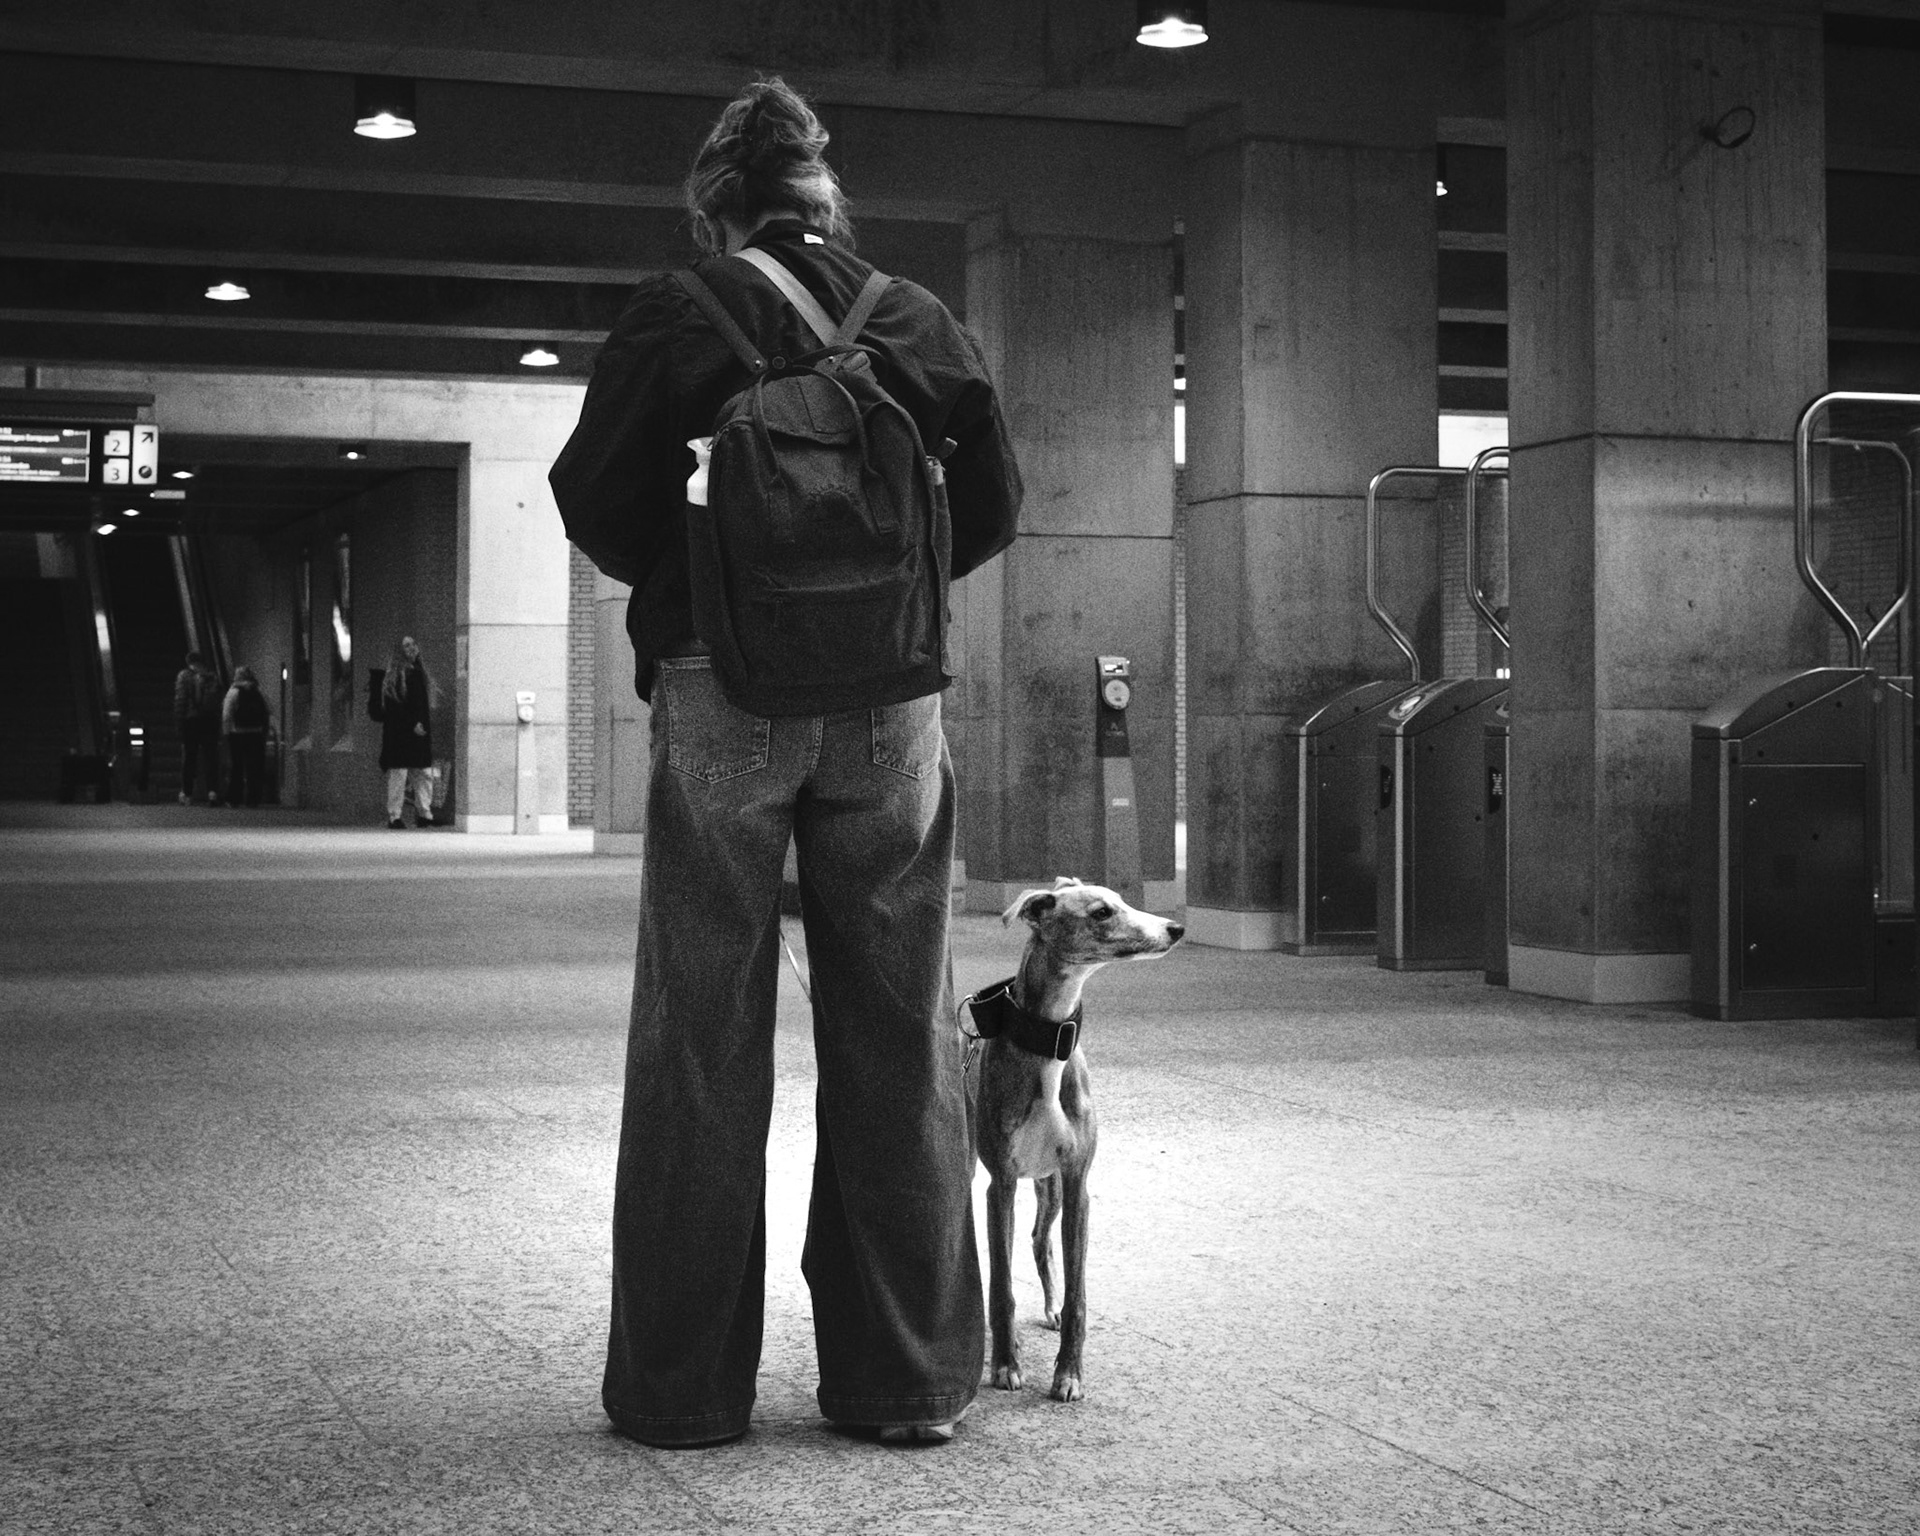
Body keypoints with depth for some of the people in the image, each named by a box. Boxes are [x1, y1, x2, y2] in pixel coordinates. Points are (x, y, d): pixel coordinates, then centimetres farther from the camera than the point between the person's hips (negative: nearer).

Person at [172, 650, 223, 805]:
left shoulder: (184, 675, -1)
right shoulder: (212, 676, 8)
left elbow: (179, 699, -7)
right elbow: (218, 701, 5)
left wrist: (178, 719, -5)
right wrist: (217, 720, 8)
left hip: (190, 720, -2)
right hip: (210, 721, 2)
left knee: (188, 757, 5)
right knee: (210, 756, 2)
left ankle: (187, 794, 7)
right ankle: (213, 791, -11)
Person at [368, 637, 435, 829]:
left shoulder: (420, 673, 16)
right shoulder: (393, 676, -6)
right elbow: (393, 707, -13)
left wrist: (425, 724, 11)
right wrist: (412, 725, -17)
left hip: (420, 733, 7)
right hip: (399, 734, -7)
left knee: (424, 774, 5)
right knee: (398, 774, -6)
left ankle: (424, 814, 11)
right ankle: (394, 816, -2)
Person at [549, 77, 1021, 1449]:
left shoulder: (676, 317, -1)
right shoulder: (921, 321, 6)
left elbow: (595, 504, -2)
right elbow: (994, 505, 6)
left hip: (720, 691, -2)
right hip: (891, 699, 2)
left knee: (702, 1042, 5)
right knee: (901, 1040, 8)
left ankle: (684, 1385, 10)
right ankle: (909, 1378, 14)